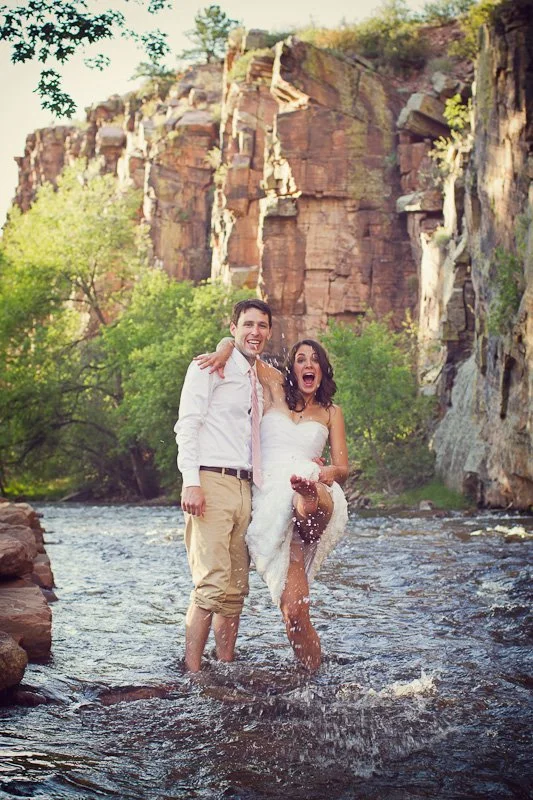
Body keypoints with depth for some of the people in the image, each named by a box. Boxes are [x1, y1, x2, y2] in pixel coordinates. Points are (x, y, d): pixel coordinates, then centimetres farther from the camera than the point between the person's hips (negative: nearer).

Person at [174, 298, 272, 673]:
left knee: (236, 588, 5)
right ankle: (192, 670, -14)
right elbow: (187, 424, -7)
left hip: (245, 487, 7)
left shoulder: (260, 381, 22)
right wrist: (191, 482, -18)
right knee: (213, 582, -17)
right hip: (210, 483, -7)